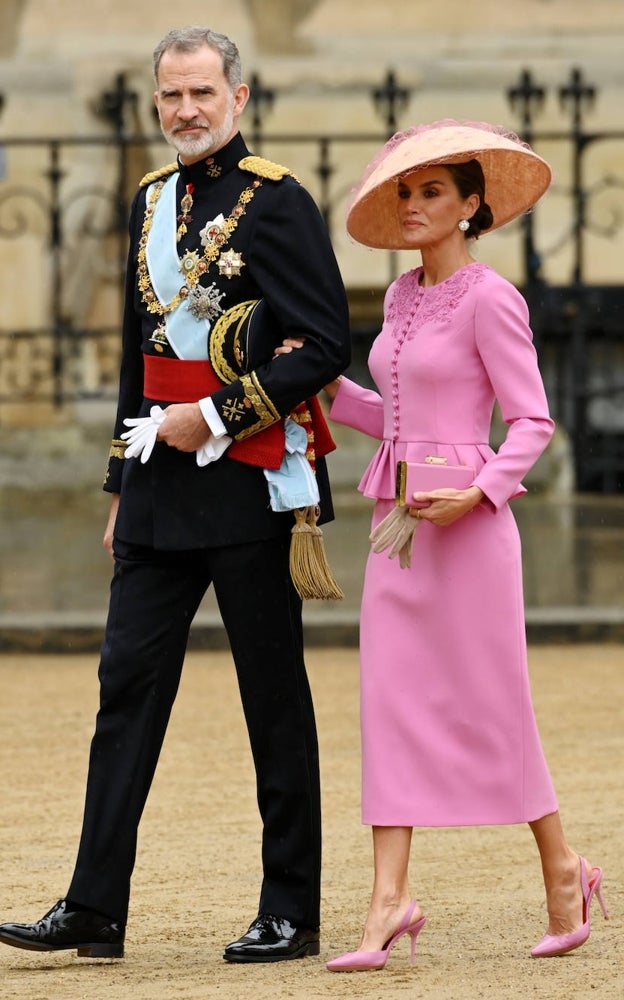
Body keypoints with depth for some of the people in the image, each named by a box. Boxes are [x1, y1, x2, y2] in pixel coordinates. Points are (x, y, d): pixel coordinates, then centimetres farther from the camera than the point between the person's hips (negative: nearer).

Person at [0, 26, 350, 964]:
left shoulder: (278, 202, -8)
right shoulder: (152, 202, 14)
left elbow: (326, 344, -13)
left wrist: (218, 415, -16)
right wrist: (123, 484, 20)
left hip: (251, 481, -7)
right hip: (162, 486, 7)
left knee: (275, 700, 2)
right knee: (128, 682, 2)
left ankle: (291, 912, 9)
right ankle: (95, 909, 2)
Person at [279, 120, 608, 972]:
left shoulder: (489, 300, -9)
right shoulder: (402, 298, 13)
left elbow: (532, 423, -10)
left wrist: (477, 493, -22)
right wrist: (322, 385, 11)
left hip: (467, 523, -7)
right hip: (397, 520, 7)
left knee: (492, 708, 1)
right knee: (392, 702, -1)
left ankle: (564, 872, 18)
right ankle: (390, 902, -6)